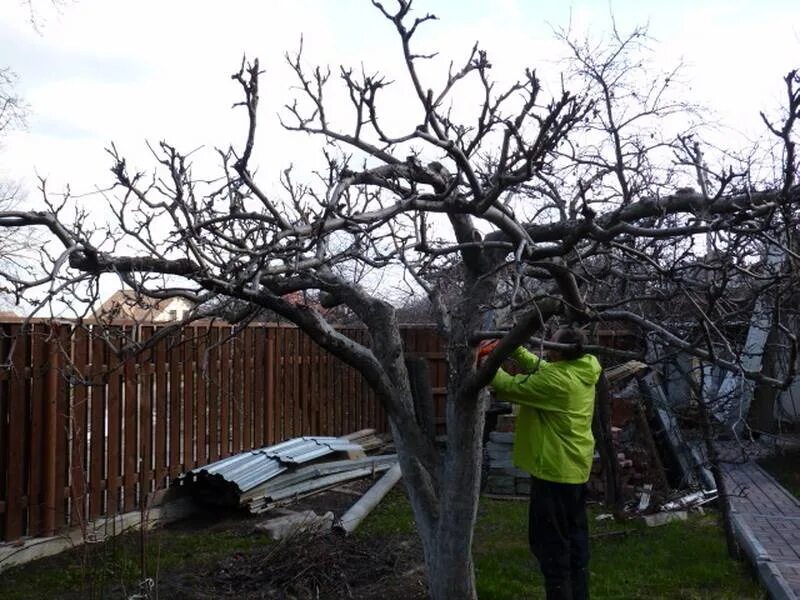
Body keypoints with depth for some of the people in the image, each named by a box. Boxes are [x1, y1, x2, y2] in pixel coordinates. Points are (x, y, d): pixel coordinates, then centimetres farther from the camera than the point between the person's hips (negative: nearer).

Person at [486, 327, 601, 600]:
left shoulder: (555, 380, -25)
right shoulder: (583, 370, 1)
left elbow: (509, 387, -17)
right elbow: (540, 368, 13)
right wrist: (515, 350, 5)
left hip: (555, 468, -9)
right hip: (576, 466, 9)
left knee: (550, 541, 1)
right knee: (575, 536, 19)